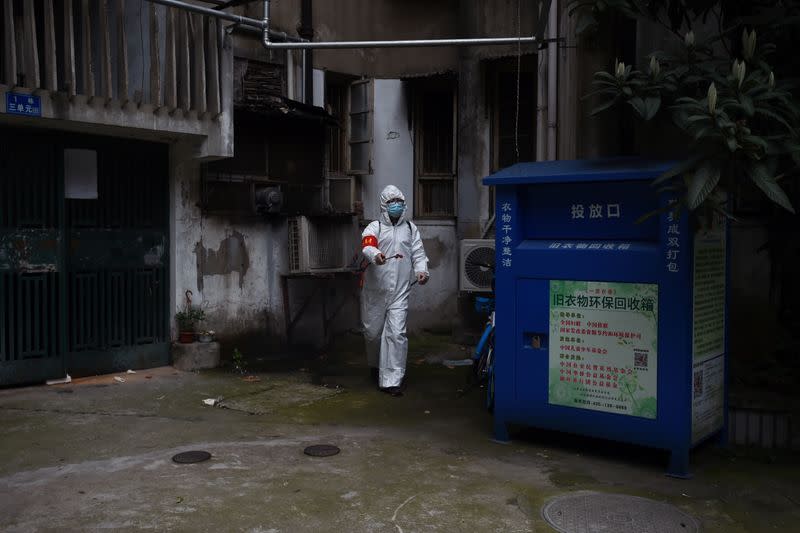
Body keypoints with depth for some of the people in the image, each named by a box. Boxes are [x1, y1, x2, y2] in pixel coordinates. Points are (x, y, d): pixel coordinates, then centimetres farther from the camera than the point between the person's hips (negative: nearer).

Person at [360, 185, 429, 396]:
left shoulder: (410, 228, 13)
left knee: (396, 333, -9)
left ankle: (391, 380, -4)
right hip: (375, 290, 0)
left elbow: (418, 253, 10)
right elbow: (367, 246, -18)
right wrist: (375, 255, -41)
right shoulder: (375, 227, 3)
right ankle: (376, 365, 41)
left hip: (400, 291, 1)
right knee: (373, 331, 12)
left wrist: (421, 270, -11)